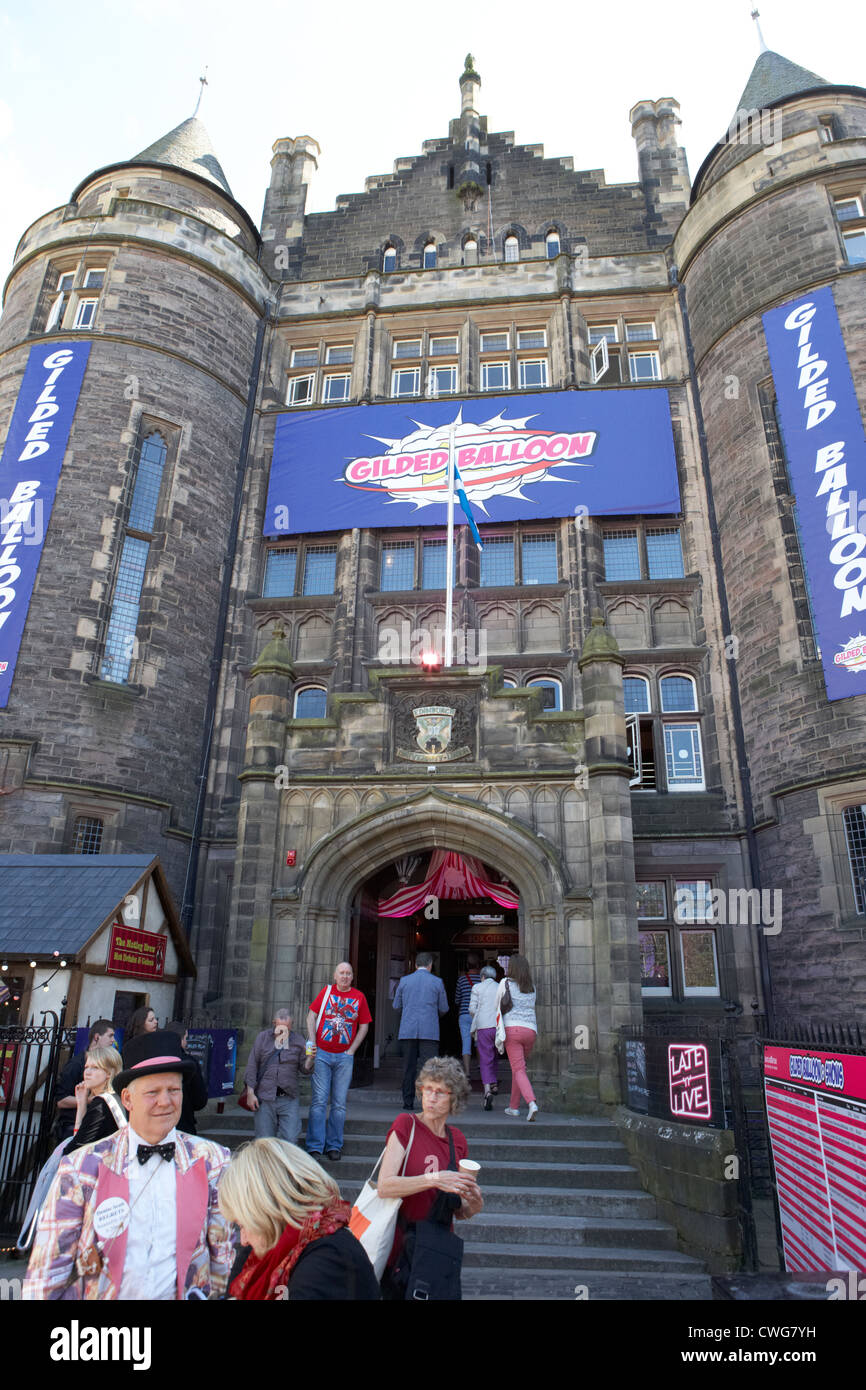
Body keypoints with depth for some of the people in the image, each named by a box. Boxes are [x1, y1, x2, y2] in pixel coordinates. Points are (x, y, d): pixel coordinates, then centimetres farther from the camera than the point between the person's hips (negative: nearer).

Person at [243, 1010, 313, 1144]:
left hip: (289, 1099, 0)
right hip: (265, 1098, 0)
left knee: (291, 1140, -8)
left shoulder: (298, 1040, 7)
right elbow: (252, 1066, 5)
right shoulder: (263, 1037, 6)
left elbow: (304, 1069, 7)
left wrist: (310, 1058, -14)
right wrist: (250, 1093, -1)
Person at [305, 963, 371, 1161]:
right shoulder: (326, 992, 4)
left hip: (345, 1056, 1)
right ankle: (314, 1147, 4)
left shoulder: (359, 997, 5)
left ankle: (334, 1146, 14)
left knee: (339, 1103, 4)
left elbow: (364, 1026, 8)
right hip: (322, 1054, -1)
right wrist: (312, 1043, -3)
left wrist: (351, 1050, 0)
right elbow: (311, 1016, 6)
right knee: (319, 1100, -3)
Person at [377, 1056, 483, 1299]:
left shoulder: (457, 1140, 6)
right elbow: (384, 1186, -19)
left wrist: (473, 1206, -8)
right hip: (401, 1249, -4)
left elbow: (458, 1213, 14)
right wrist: (434, 1180, -26)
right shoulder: (406, 1125, -8)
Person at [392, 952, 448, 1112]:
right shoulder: (437, 982, 1)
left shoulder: (404, 981, 5)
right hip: (429, 1031, -2)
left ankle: (408, 1103, 13)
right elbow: (444, 1009, 7)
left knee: (409, 1068, 10)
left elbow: (397, 1006, 12)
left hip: (408, 1030, 2)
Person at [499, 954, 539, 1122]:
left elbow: (498, 1006, 11)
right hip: (531, 1030, 4)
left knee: (518, 1070, -6)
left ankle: (532, 1103, -25)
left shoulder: (506, 982, 2)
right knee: (519, 1068, 17)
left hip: (512, 1028, -4)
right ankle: (513, 1106, 23)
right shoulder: (532, 988, 14)